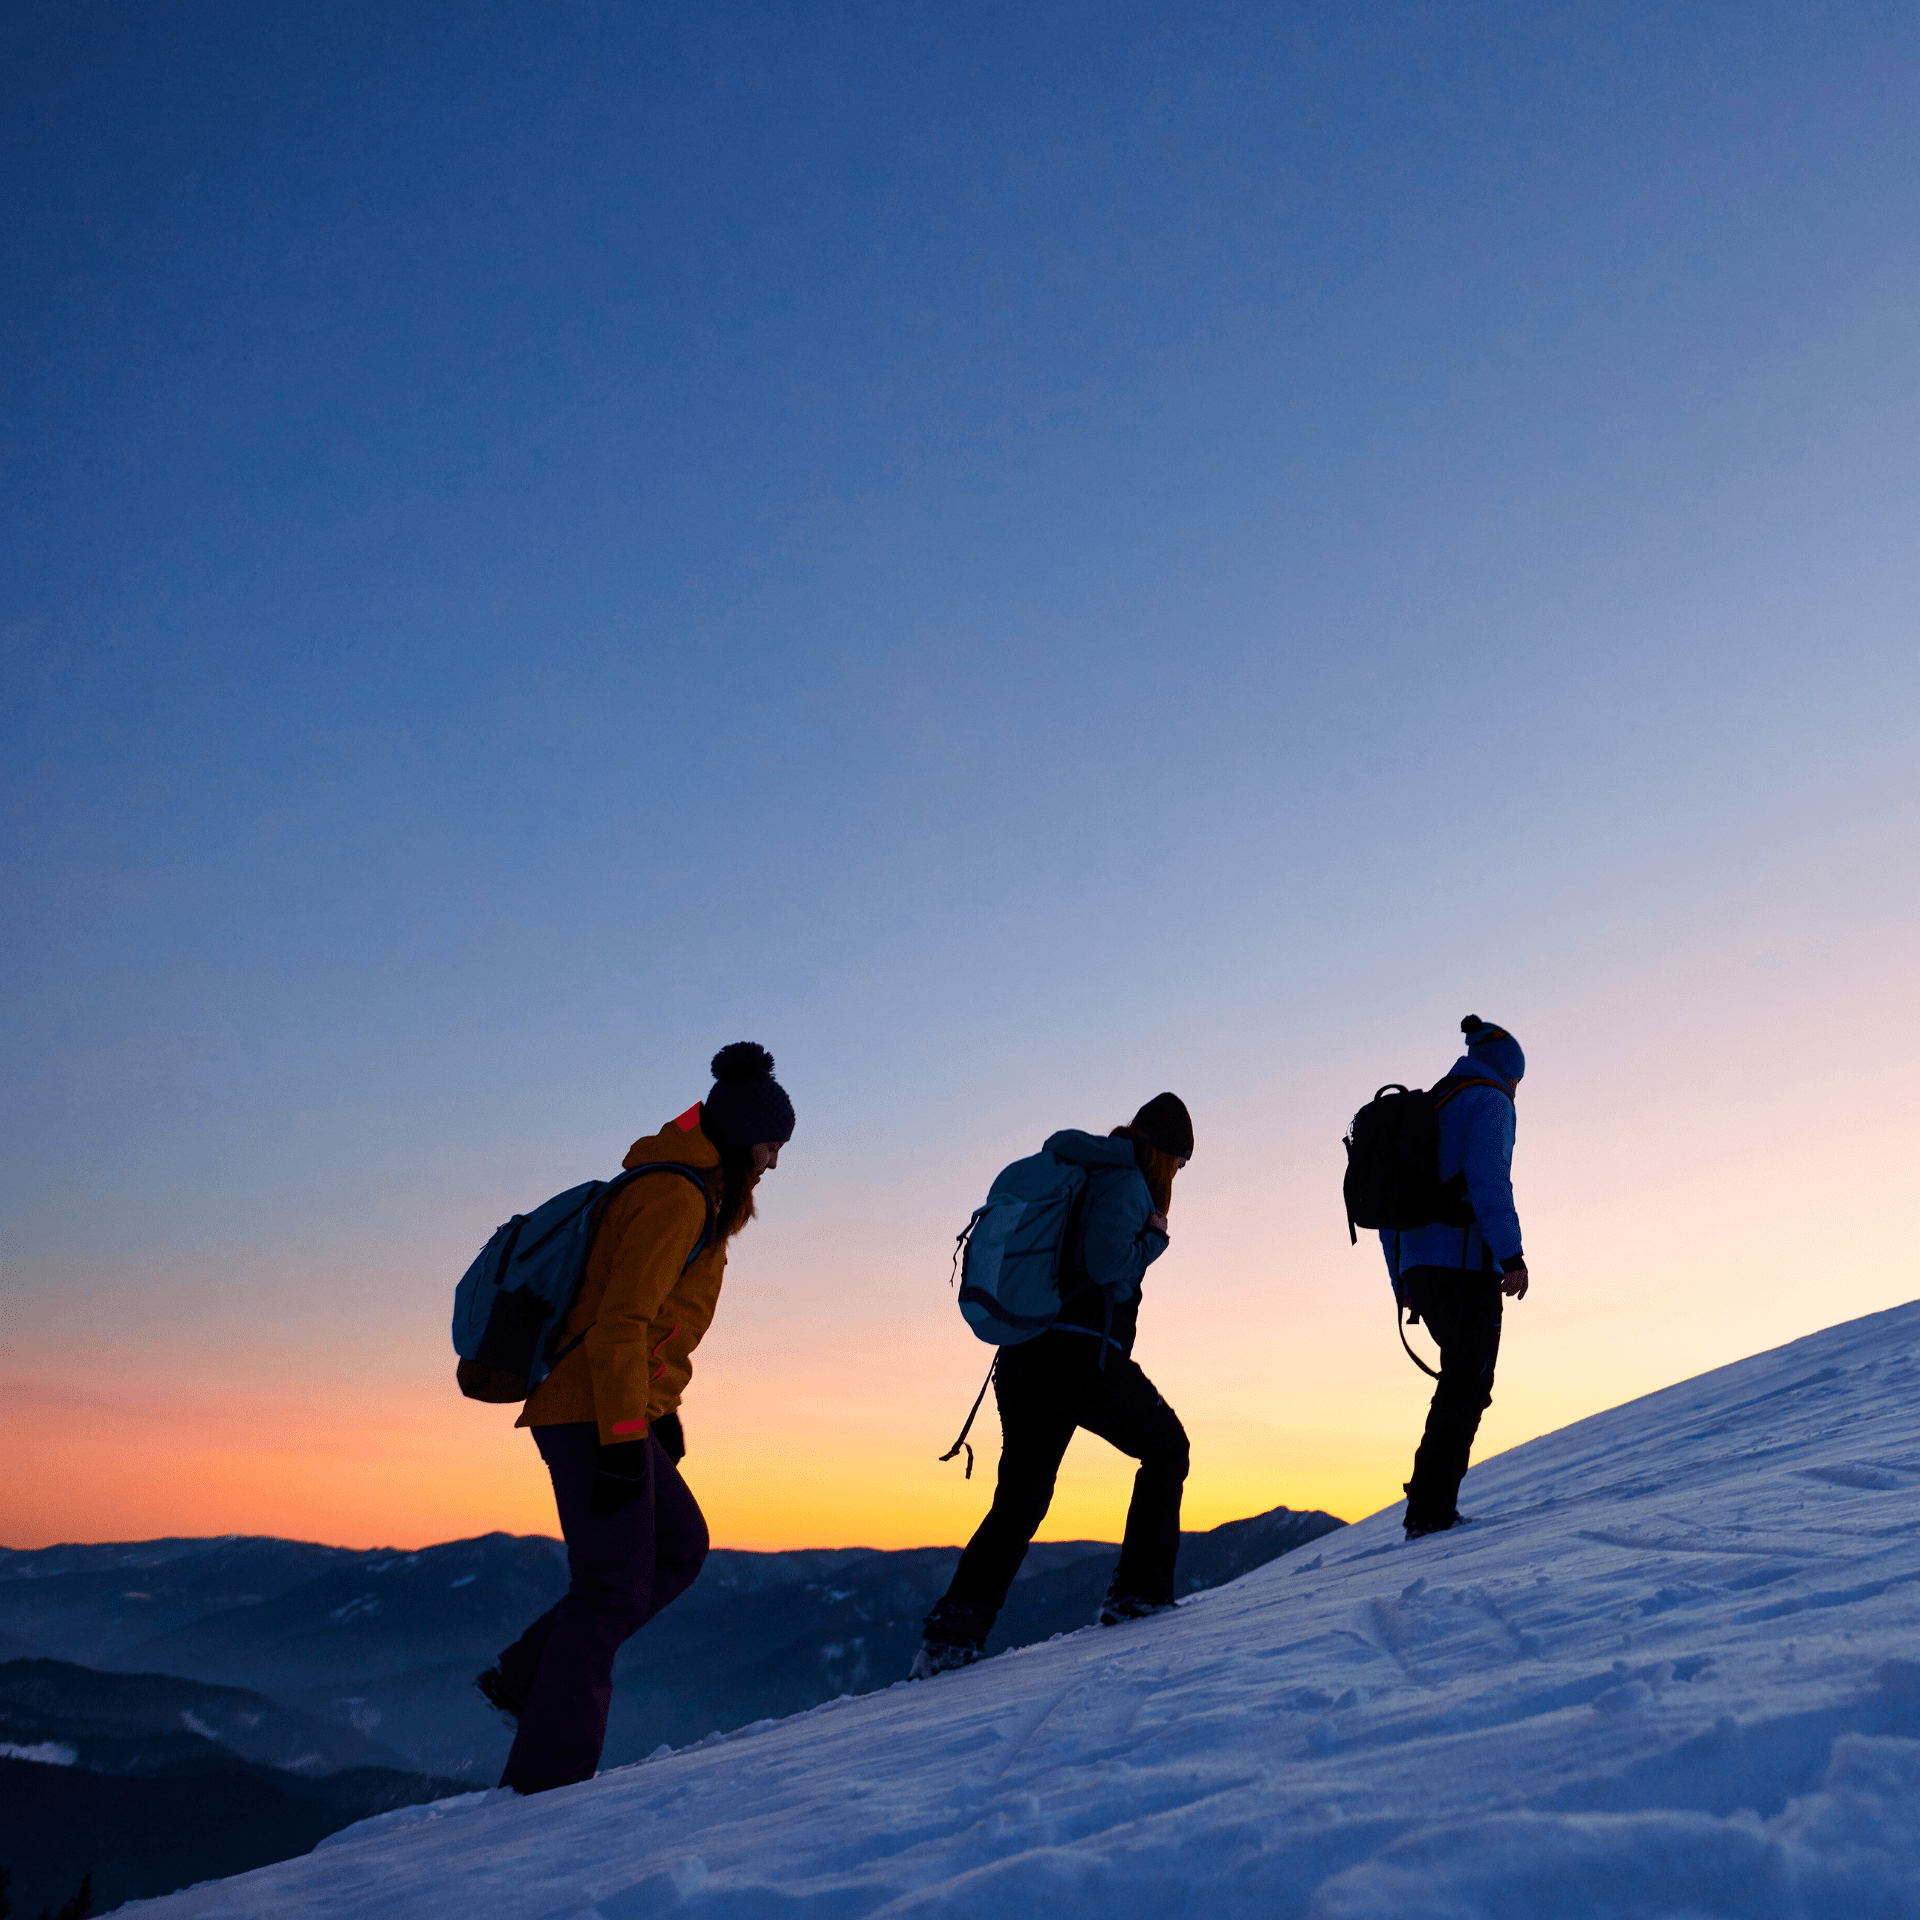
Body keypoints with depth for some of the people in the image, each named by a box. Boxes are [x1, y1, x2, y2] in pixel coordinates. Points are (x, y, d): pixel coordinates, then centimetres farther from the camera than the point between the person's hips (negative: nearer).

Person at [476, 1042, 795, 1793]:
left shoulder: (692, 1198, 17)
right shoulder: (676, 1199, -15)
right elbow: (620, 1323, -22)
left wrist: (659, 1412, 23)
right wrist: (625, 1438, -23)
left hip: (616, 1413, 10)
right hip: (593, 1416, -10)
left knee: (679, 1547, 16)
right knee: (615, 1585, -5)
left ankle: (526, 1674, 18)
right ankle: (549, 1771, 2)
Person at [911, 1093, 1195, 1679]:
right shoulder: (1126, 1181, -6)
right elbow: (1107, 1263, -19)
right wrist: (1153, 1236, -3)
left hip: (1023, 1361, 7)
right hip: (1085, 1359, -7)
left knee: (1018, 1502, 12)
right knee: (1166, 1450, 17)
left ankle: (952, 1632, -1)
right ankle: (1139, 1591, 10)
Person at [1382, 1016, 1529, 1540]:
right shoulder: (1490, 1102, 0)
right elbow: (1487, 1178, -18)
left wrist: (1402, 1283, 21)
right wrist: (1512, 1254, -22)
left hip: (1420, 1268, 8)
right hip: (1464, 1264, -8)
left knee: (1467, 1384, 17)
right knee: (1463, 1392, -6)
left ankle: (1433, 1504, 12)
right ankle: (1429, 1513, -11)